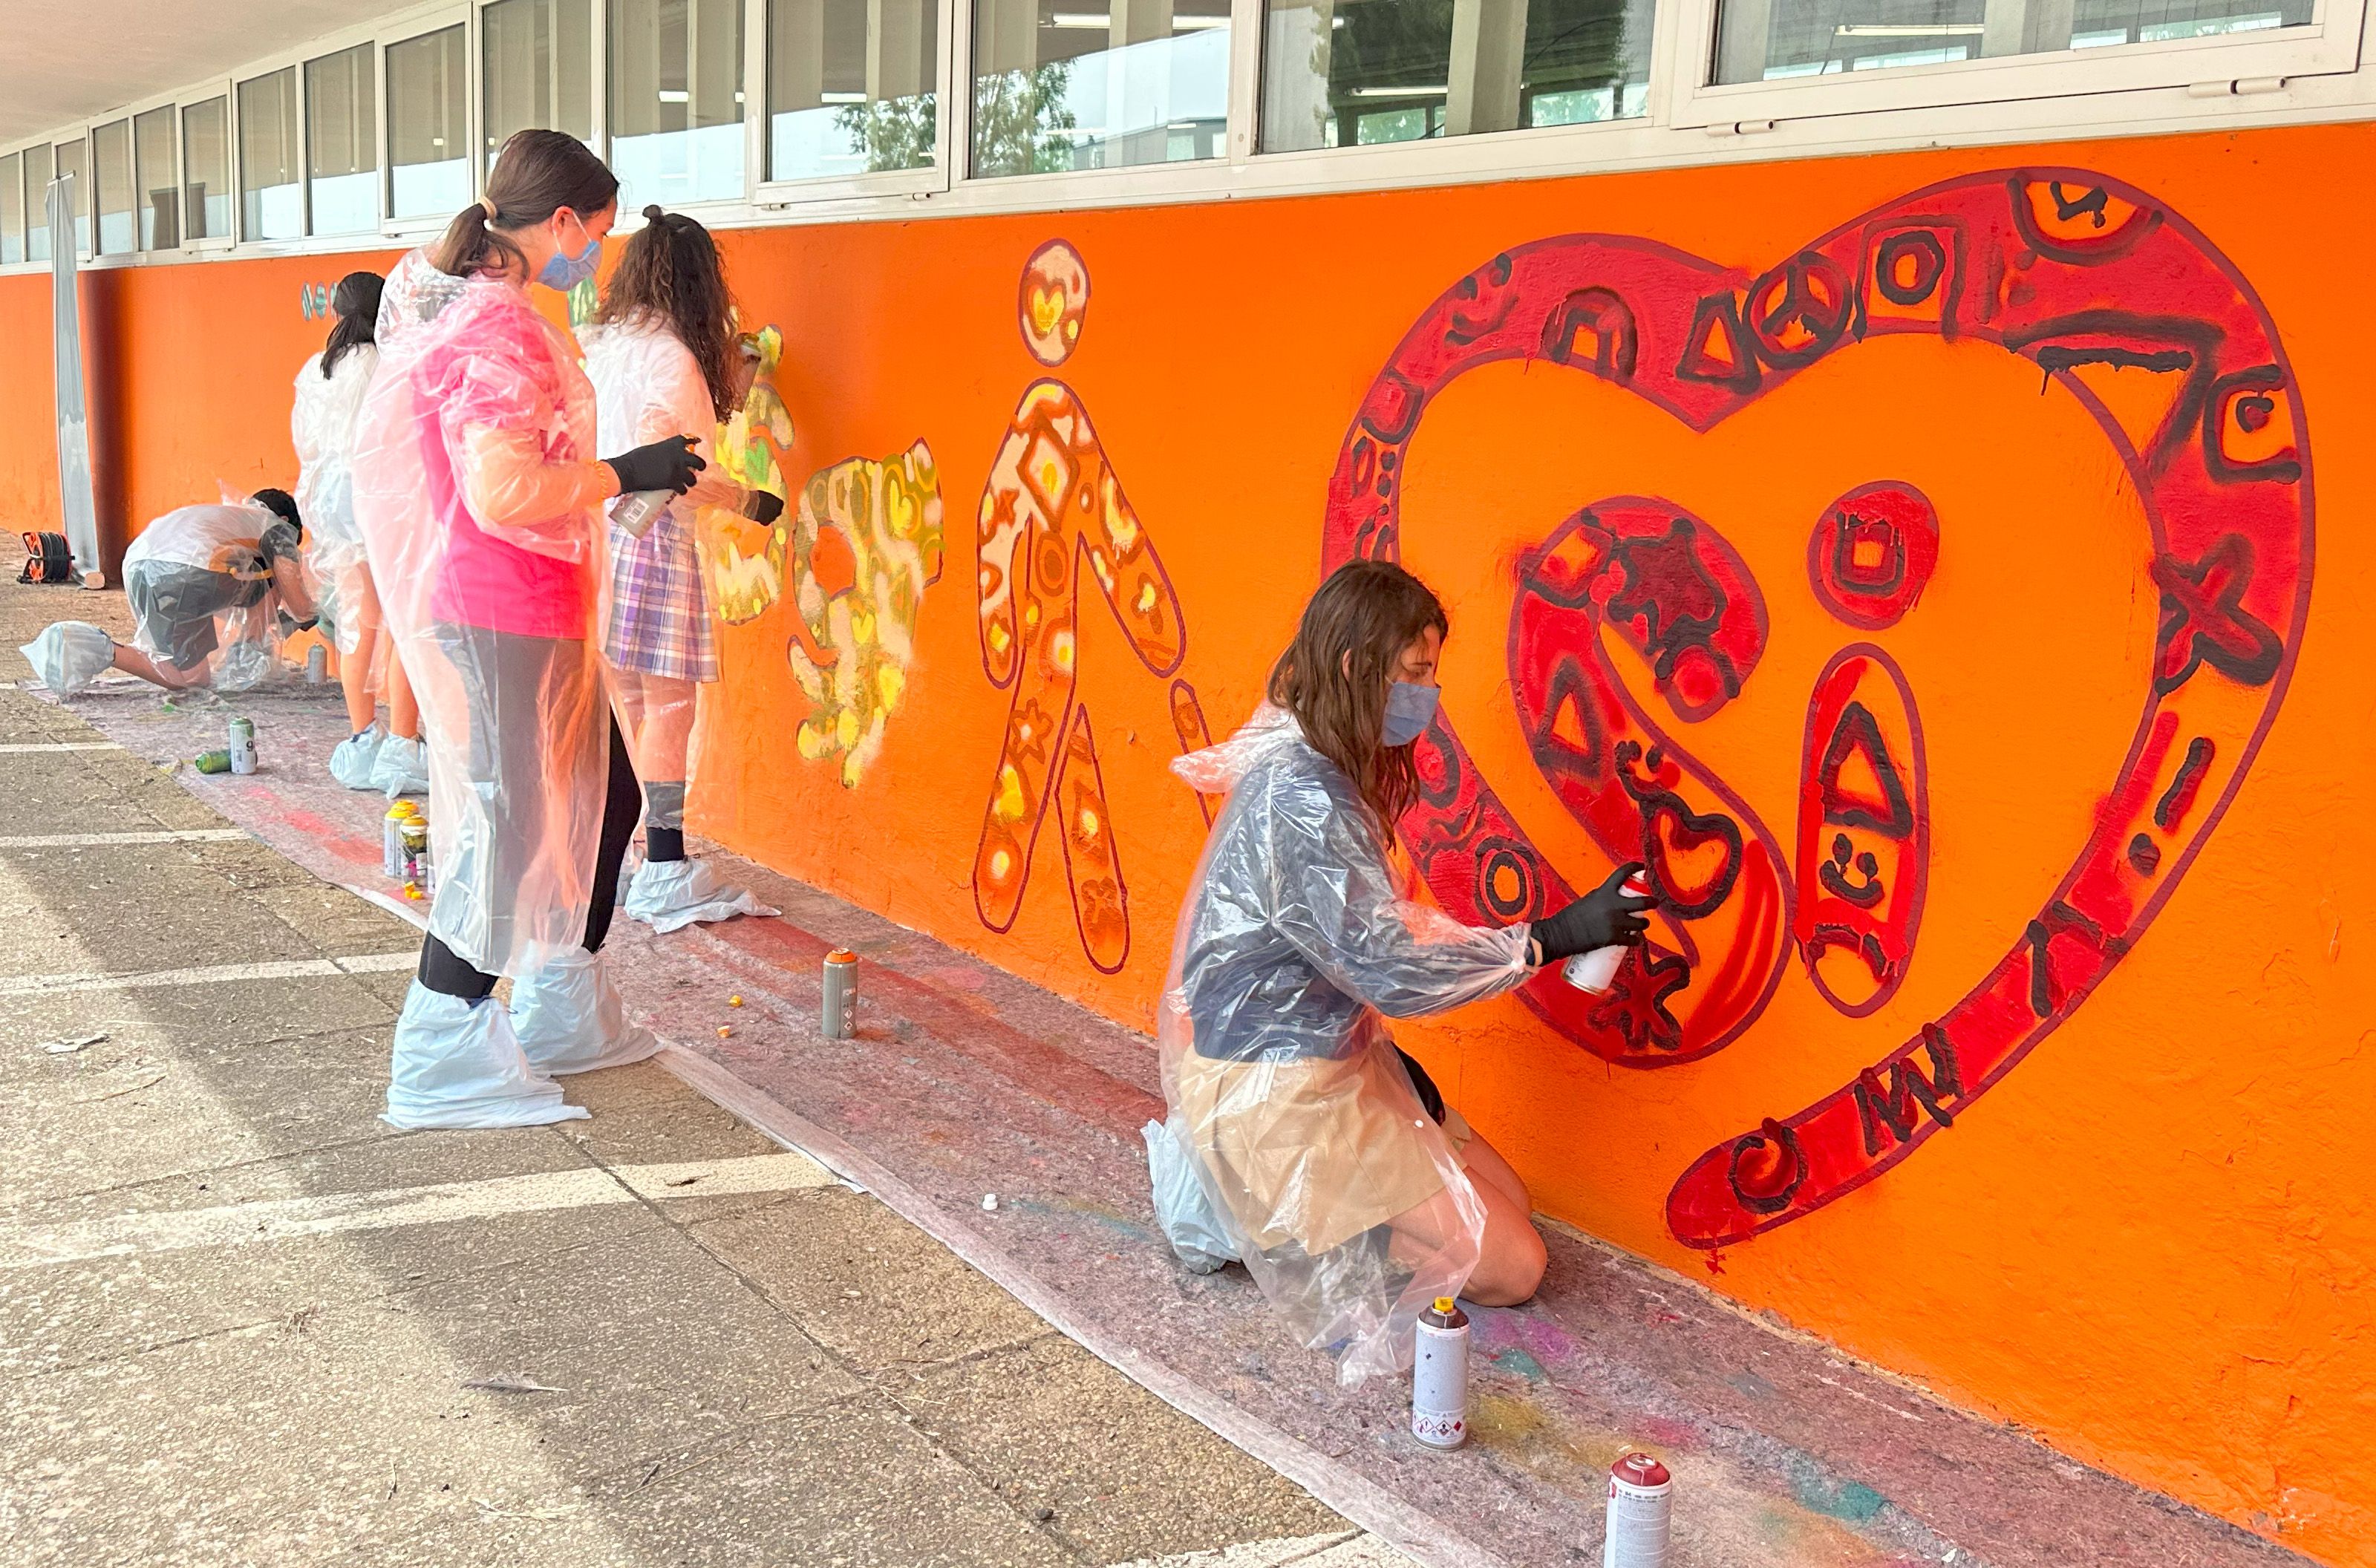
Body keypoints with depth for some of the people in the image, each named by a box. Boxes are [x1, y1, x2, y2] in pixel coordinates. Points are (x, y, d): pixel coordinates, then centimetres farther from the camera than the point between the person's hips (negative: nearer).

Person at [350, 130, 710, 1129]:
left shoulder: (466, 308, 14)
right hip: (504, 618, -11)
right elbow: (504, 492, -27)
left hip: (532, 614, 11)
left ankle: (564, 1019, 30)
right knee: (507, 828, -3)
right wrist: (625, 473, -16)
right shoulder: (498, 327, -19)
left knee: (600, 800, 18)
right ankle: (443, 1067, 8)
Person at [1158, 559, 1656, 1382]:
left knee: (1508, 1202, 16)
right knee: (1512, 1266, -5)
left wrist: (1389, 1056, 9)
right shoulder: (1303, 797, -25)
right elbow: (1388, 964, -26)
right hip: (1272, 1093, -10)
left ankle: (1277, 1205, 13)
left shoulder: (1325, 770, 7)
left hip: (1331, 1054, 10)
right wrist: (1560, 934, -22)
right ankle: (1278, 1226, 1)